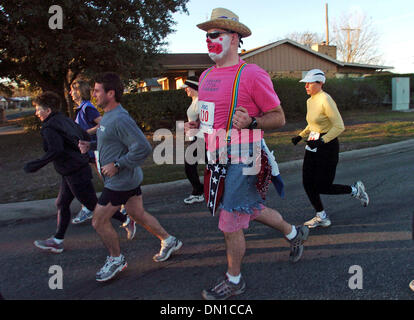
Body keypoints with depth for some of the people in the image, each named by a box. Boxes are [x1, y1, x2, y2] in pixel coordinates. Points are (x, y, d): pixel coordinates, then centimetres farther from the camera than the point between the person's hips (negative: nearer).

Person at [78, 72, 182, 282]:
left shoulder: (120, 119, -24)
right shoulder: (107, 116, 9)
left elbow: (143, 148, -29)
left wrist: (117, 165, -25)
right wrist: (90, 146, 8)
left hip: (121, 181, -10)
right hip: (129, 178, 10)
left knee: (99, 221, 2)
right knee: (138, 214, 20)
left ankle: (116, 259, 22)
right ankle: (168, 241, 33)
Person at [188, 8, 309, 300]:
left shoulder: (252, 75, -13)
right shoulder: (206, 76, 11)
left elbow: (279, 117, -9)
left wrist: (250, 122, -27)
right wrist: (195, 124, 5)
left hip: (241, 158, -8)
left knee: (230, 223, 1)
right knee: (252, 209, 21)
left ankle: (233, 281, 24)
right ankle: (295, 234, 45)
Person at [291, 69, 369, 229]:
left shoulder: (325, 100, -17)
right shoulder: (310, 101, 9)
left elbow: (339, 127, -19)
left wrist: (321, 141, -26)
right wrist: (300, 136, 11)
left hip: (327, 146, -8)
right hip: (312, 146, 8)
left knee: (322, 187, -2)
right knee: (307, 184, 4)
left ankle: (355, 190, 23)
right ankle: (322, 217, 20)